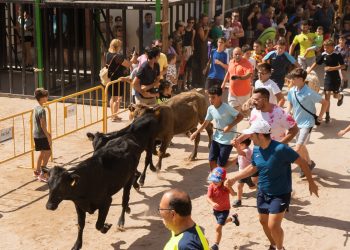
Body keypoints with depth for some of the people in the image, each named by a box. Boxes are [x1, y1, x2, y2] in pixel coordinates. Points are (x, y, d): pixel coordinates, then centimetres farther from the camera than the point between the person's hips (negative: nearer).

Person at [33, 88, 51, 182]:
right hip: (41, 135, -9)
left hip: (36, 134, 9)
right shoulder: (42, 110, -21)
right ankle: (42, 174, -5)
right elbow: (43, 125, -22)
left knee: (42, 152, 20)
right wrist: (48, 137, -17)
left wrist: (47, 133, 23)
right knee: (48, 153, -3)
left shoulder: (36, 108, 8)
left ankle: (37, 171, 28)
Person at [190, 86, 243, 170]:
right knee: (212, 161, 9)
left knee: (220, 165, -3)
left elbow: (240, 116, -17)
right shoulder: (210, 108, -2)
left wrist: (230, 126, -25)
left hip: (227, 140, -6)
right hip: (216, 138, 7)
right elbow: (205, 123, 10)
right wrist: (196, 133, 3)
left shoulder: (227, 107, -21)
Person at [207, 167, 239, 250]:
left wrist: (229, 187, -52)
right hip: (216, 209, 5)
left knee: (218, 227, -11)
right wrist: (212, 203, -48)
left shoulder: (226, 187, -22)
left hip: (224, 210, -5)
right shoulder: (211, 187, -18)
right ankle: (233, 218, 62)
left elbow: (233, 194, -36)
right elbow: (208, 197, -28)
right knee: (222, 222, 31)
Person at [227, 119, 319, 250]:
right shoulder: (256, 149, -6)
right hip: (262, 192, 7)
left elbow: (302, 162, -18)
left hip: (280, 194, -7)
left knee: (273, 226, -10)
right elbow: (253, 167, 12)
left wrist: (311, 183, -14)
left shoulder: (280, 149, -28)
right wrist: (234, 178, 11)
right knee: (263, 221, 18)